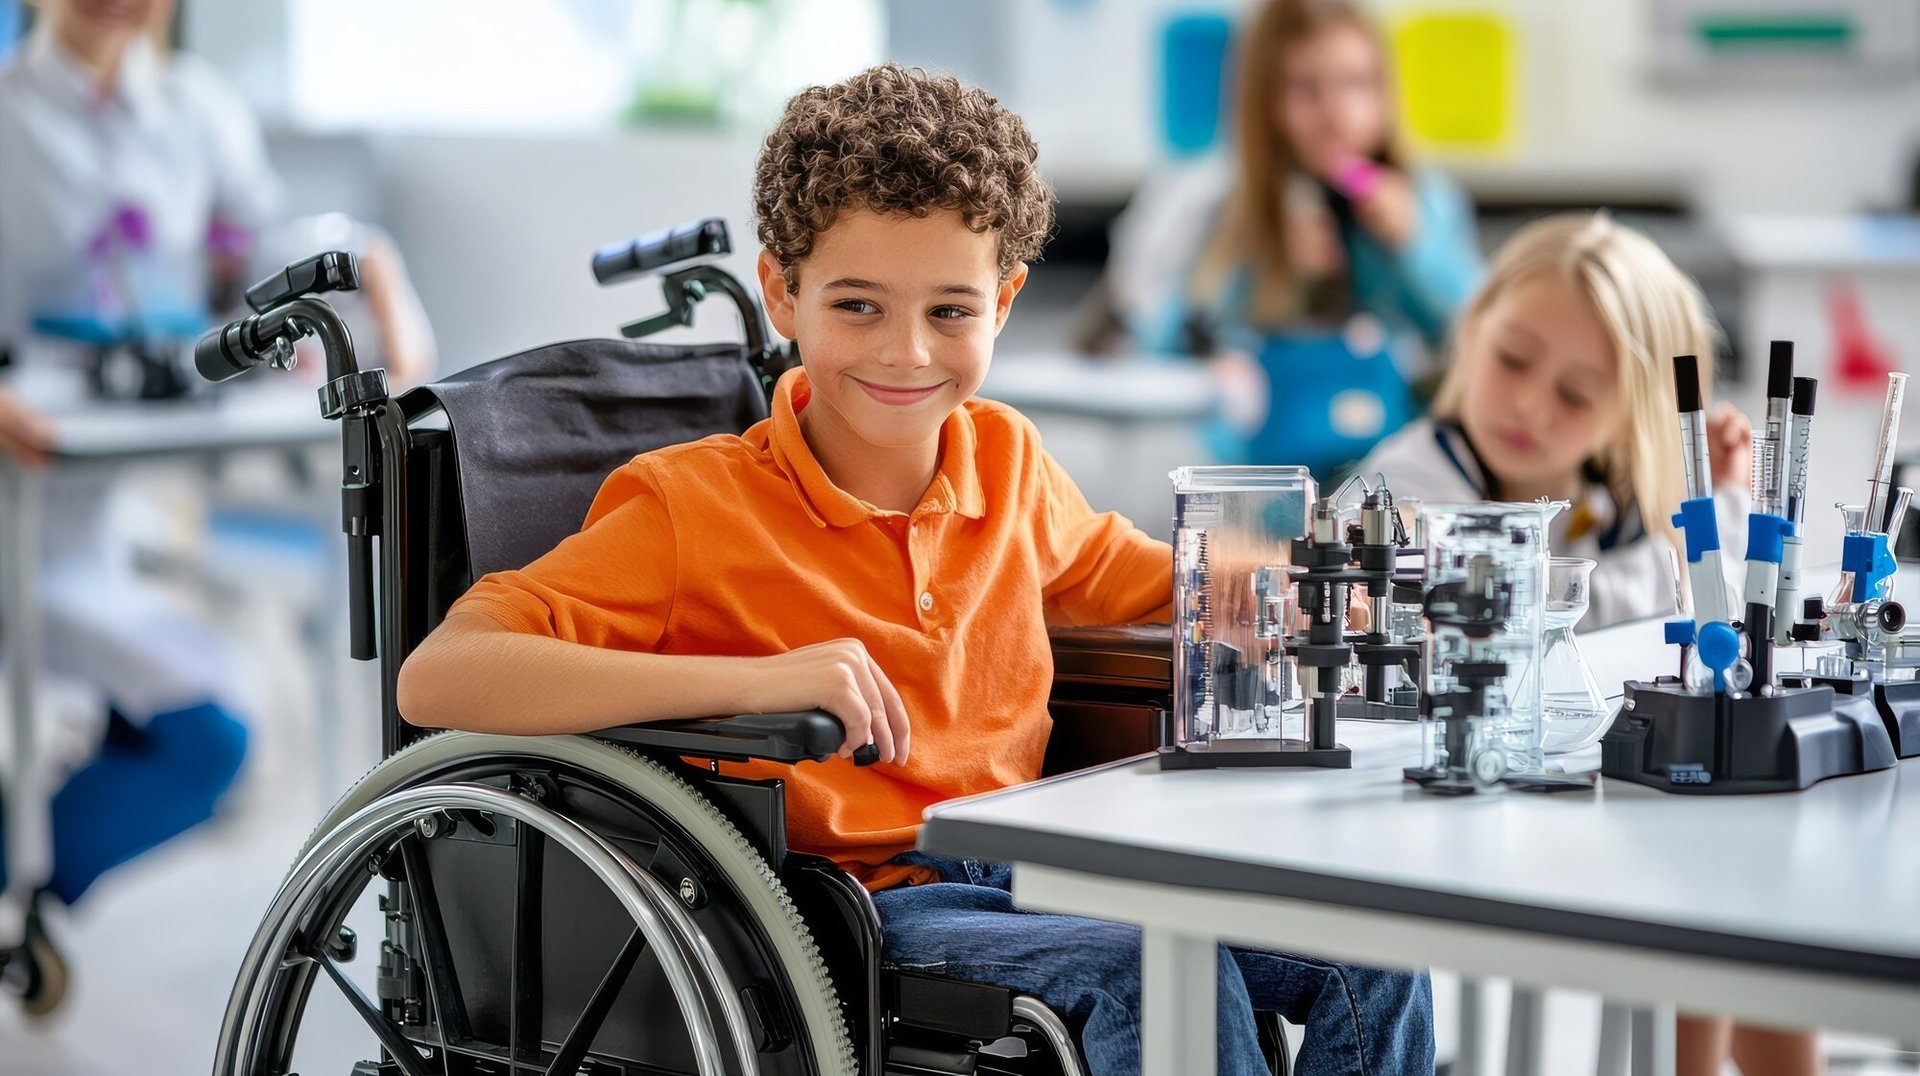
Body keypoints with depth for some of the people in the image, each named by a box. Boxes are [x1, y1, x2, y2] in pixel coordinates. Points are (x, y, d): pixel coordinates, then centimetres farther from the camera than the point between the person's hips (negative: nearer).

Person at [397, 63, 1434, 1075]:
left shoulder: (1004, 457, 7)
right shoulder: (689, 506, -12)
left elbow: (1129, 580, 28)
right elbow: (436, 678, -24)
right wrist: (753, 678, -33)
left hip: (1020, 876, 6)